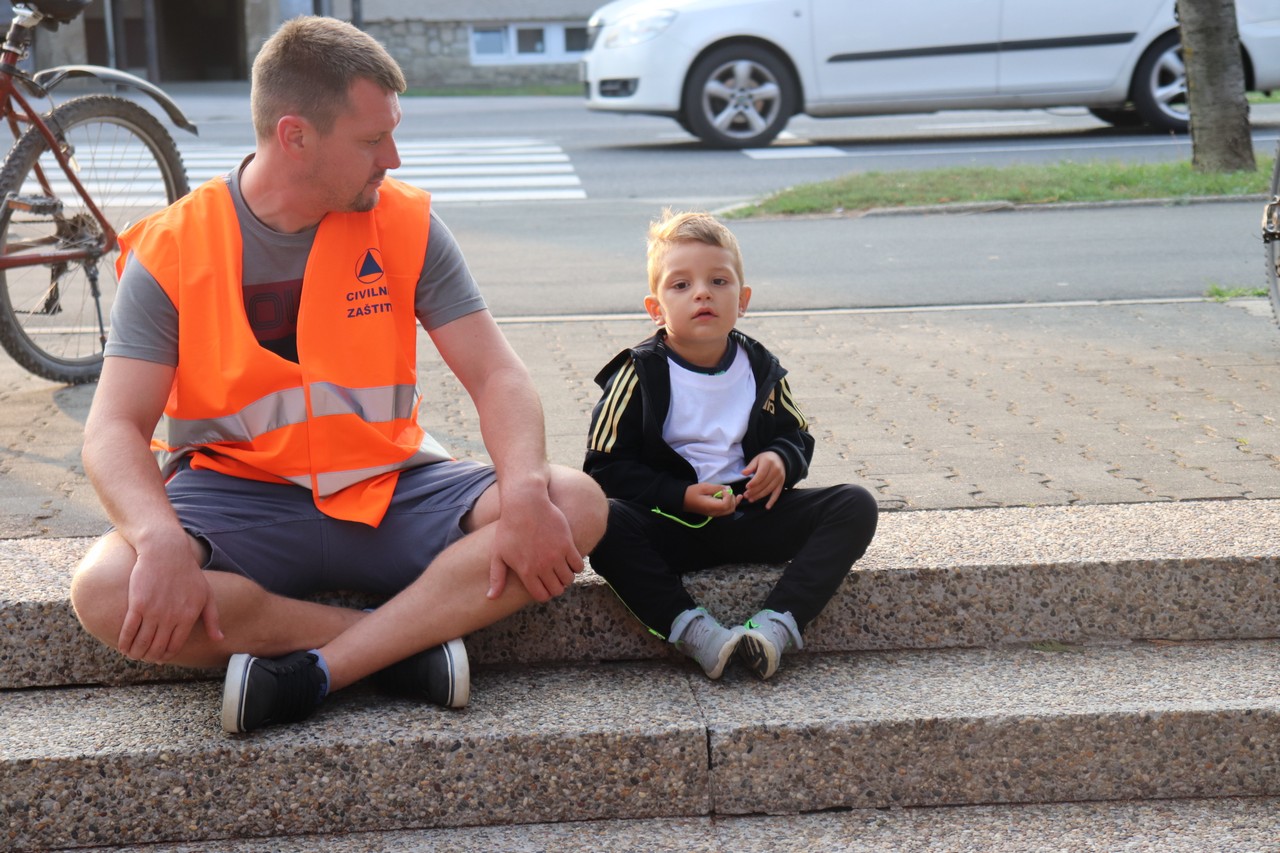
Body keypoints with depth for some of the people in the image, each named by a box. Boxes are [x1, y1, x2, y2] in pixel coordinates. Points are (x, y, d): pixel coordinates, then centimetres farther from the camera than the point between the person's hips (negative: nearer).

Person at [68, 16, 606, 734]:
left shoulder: (407, 224, 0)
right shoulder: (172, 251, -6)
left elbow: (496, 376, -4)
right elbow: (116, 427, -12)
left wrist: (526, 495, -25)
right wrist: (163, 543, -34)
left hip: (388, 489, 2)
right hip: (236, 498, -2)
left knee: (576, 505, -23)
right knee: (106, 591, -33)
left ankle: (310, 672, -27)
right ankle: (411, 641, -22)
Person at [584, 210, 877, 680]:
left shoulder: (760, 369, 7)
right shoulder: (640, 376, -4)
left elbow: (796, 434, 19)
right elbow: (606, 467, -5)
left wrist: (782, 460, -6)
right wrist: (680, 496, -17)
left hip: (751, 517, 4)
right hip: (672, 526, -3)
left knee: (856, 506, -16)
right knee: (604, 523, -34)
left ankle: (776, 624, -30)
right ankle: (693, 630, -35)